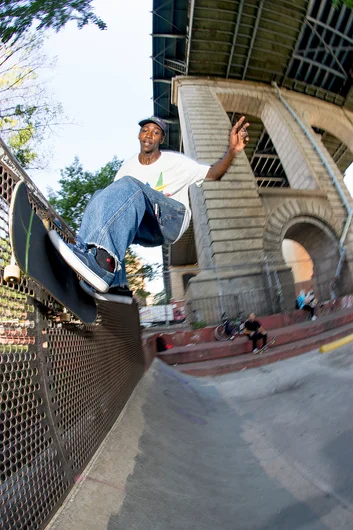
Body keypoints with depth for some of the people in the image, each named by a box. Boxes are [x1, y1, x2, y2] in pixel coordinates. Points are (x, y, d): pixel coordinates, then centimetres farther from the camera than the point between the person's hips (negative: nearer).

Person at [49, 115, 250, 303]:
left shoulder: (174, 161, 10)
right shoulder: (129, 167, 19)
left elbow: (213, 174, 2)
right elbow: (117, 197, 13)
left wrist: (231, 151, -17)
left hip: (172, 219, -3)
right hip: (146, 228, 4)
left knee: (128, 186, -26)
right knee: (102, 196, -20)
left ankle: (104, 264, -47)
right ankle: (114, 283, -34)